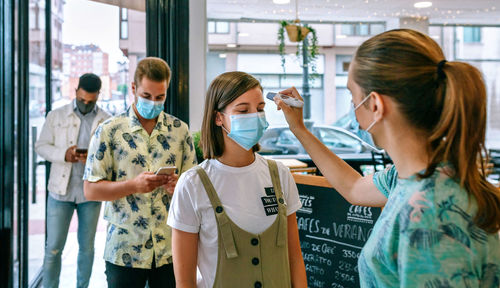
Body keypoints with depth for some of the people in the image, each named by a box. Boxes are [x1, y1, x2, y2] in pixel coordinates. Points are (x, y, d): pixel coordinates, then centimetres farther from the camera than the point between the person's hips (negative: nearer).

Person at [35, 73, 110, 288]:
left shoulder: (107, 121, 3)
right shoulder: (56, 116, 4)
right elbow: (41, 146, 5)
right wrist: (63, 154, -15)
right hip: (61, 190, 0)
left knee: (87, 247, 11)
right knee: (53, 248, 1)